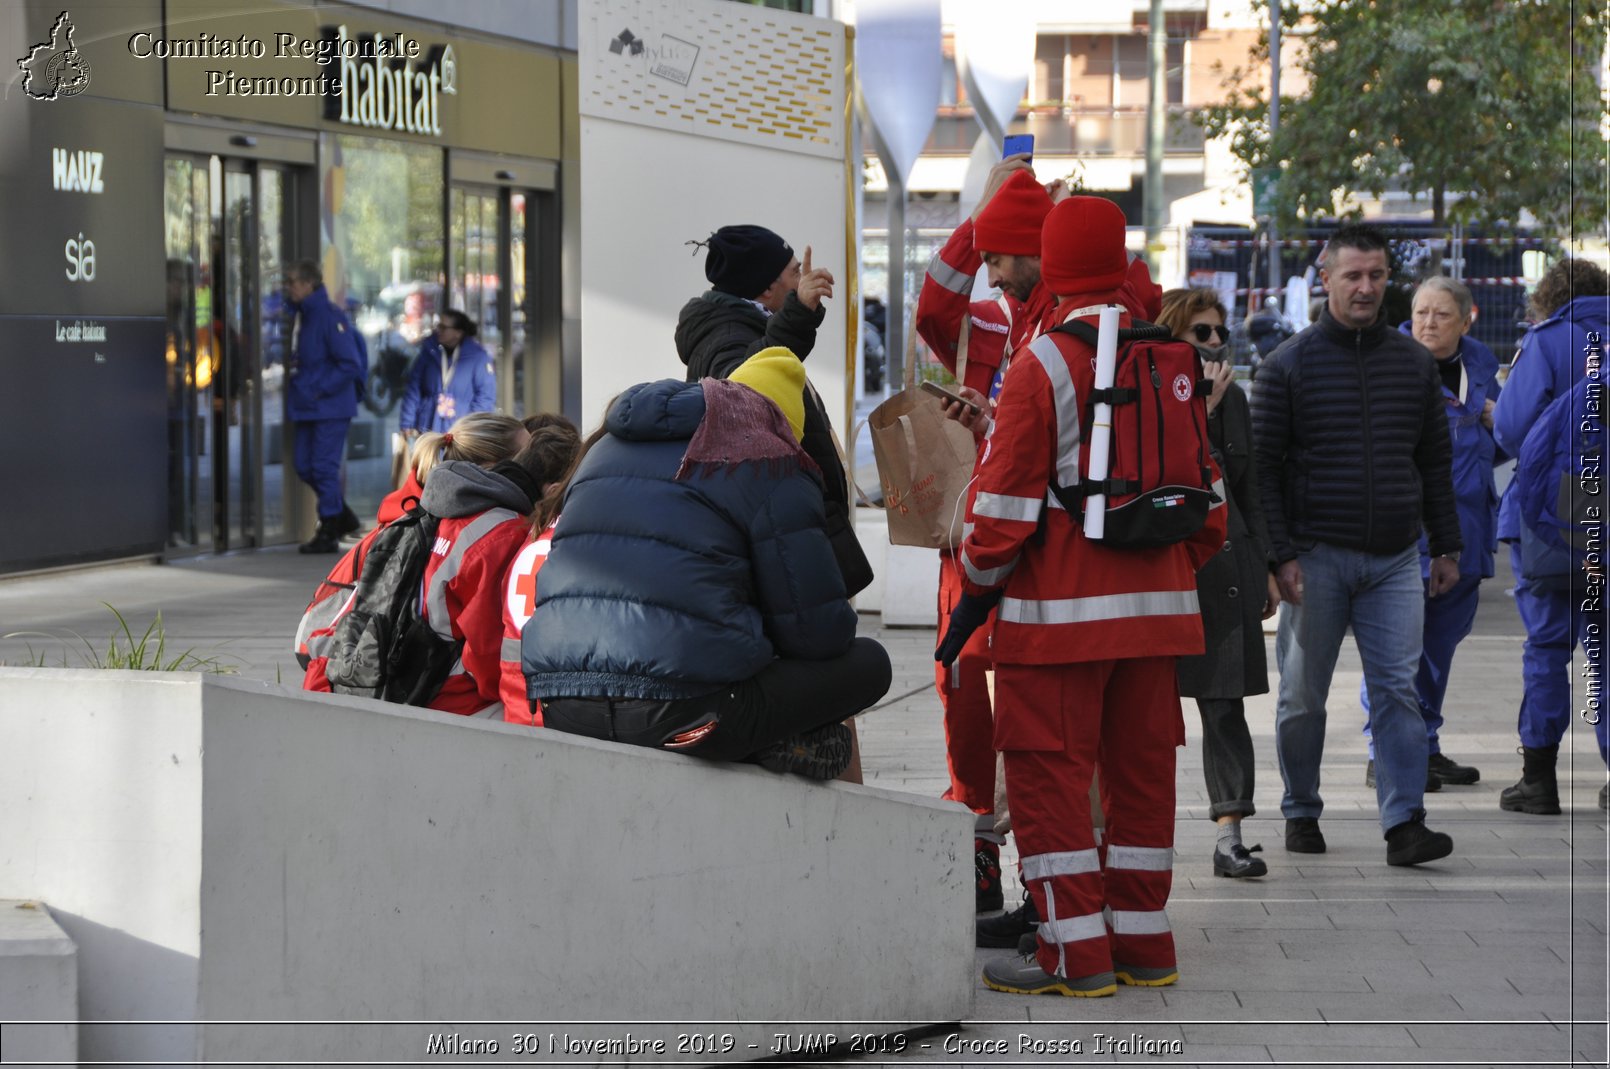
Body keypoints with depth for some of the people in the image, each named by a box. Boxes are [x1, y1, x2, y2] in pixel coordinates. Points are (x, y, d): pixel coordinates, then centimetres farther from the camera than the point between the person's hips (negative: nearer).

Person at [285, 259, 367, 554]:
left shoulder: (330, 317, -16)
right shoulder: (302, 316, 12)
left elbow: (351, 364, -20)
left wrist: (320, 391, -18)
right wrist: (299, 390, 11)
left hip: (330, 408, -9)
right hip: (306, 408, 9)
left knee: (324, 468, -6)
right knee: (305, 468, 11)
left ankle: (329, 533, 2)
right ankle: (344, 518, 26)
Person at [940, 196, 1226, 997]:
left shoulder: (1042, 366, -11)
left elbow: (1006, 500, -12)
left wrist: (976, 592, -1)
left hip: (1060, 613, -6)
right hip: (1156, 602, 6)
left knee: (1049, 771, -1)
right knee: (1141, 766, 12)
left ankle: (1076, 953, -3)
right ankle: (1143, 944, 17)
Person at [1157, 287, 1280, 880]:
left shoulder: (1233, 399, 13)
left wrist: (1266, 566, 16)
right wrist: (1199, 408, -20)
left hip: (1225, 564, 4)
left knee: (1226, 702, -4)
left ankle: (1230, 834, -8)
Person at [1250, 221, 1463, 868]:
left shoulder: (1414, 363, 10)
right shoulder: (1288, 366, -1)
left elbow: (1436, 462, 16)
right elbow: (1262, 464, -3)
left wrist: (1447, 548, 11)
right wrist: (1281, 554, -10)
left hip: (1395, 559, 2)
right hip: (1317, 558, -2)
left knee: (1397, 690, -6)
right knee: (1304, 695, 6)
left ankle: (1405, 824, -9)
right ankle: (1302, 815, 20)